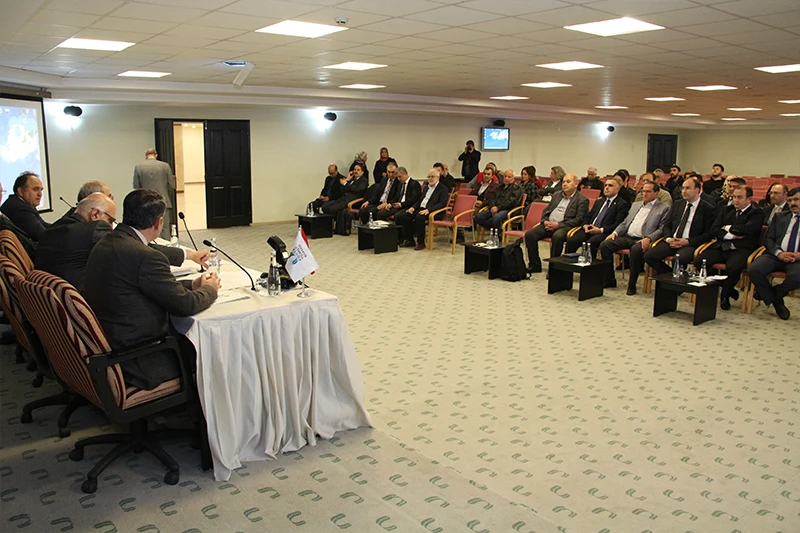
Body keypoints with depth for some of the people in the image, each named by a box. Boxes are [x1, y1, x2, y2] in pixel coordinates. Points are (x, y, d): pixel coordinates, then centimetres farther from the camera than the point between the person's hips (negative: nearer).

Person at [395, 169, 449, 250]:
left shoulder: (443, 189, -1)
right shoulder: (426, 187, 24)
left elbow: (442, 203, -14)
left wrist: (428, 209, -26)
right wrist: (413, 207, 4)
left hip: (433, 212, -8)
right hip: (420, 209, 8)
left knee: (419, 217, -37)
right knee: (403, 216, -13)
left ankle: (421, 242, -24)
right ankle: (409, 240, -4)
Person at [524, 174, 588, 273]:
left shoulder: (582, 200, 1)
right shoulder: (556, 194, 21)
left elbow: (578, 219, -10)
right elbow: (546, 210, 23)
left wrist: (558, 224, -17)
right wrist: (545, 221, 0)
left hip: (564, 226, -6)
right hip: (548, 224, 6)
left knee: (557, 236, -38)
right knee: (529, 234, -15)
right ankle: (535, 265, -6)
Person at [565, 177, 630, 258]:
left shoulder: (622, 204, 6)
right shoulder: (599, 201, 28)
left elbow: (618, 224, -6)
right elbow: (588, 216, 26)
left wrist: (601, 230, -16)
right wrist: (585, 225, 3)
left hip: (604, 233, -6)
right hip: (589, 230, 6)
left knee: (589, 243, -36)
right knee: (571, 241, -22)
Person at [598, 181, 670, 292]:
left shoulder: (664, 208, 6)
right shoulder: (635, 205, 25)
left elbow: (662, 229, -5)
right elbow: (624, 223, 25)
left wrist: (648, 239, -21)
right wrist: (615, 232, 5)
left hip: (642, 240, -6)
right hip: (627, 237, 6)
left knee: (636, 250, -38)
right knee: (605, 244, -16)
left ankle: (632, 284, -23)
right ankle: (609, 280, -9)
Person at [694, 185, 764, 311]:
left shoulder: (757, 213, 2)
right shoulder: (726, 210, 18)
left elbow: (747, 229, -18)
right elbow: (714, 231, 8)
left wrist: (727, 228, -3)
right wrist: (731, 235, -8)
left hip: (741, 250, -5)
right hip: (721, 248, 5)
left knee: (733, 267, -37)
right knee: (699, 260, -20)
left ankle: (725, 295, -4)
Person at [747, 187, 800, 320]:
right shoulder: (779, 217, 21)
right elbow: (768, 240, 10)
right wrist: (779, 253, -9)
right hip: (775, 255, 3)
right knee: (753, 269, -27)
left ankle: (772, 295, -3)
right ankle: (777, 302, -5)